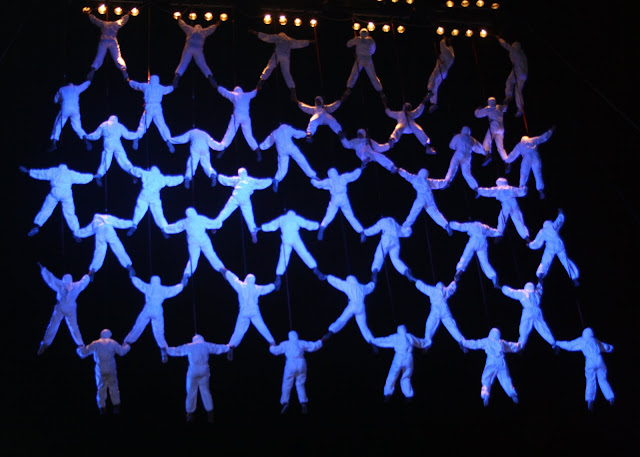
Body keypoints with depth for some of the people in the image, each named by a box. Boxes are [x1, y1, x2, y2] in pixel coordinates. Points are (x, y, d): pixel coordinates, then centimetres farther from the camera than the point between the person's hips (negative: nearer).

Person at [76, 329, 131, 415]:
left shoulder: (95, 344, 5)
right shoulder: (113, 343, 5)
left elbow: (84, 352, 4)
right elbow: (121, 351, 0)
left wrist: (80, 349, 26)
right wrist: (127, 346, 19)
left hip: (100, 370, 0)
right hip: (111, 369, 0)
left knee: (101, 388, 8)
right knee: (114, 387, 7)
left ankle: (102, 408, 5)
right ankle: (116, 406, 3)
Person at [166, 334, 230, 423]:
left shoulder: (188, 346, 11)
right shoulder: (207, 345, 11)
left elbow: (176, 351, 20)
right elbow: (219, 348, 20)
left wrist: (167, 349, 36)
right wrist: (228, 347, 35)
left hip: (193, 370, -1)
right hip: (204, 370, 1)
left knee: (191, 392, 8)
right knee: (205, 390, 9)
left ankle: (190, 414, 11)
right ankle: (210, 413, 5)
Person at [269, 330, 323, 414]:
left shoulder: (285, 344, 9)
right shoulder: (302, 343, 13)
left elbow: (276, 351, 11)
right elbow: (314, 346, 16)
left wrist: (271, 346, 32)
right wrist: (321, 341, 30)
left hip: (291, 365, -2)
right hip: (301, 364, 2)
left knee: (287, 385, 3)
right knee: (300, 384, 11)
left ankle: (285, 402, -10)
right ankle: (303, 403, -2)